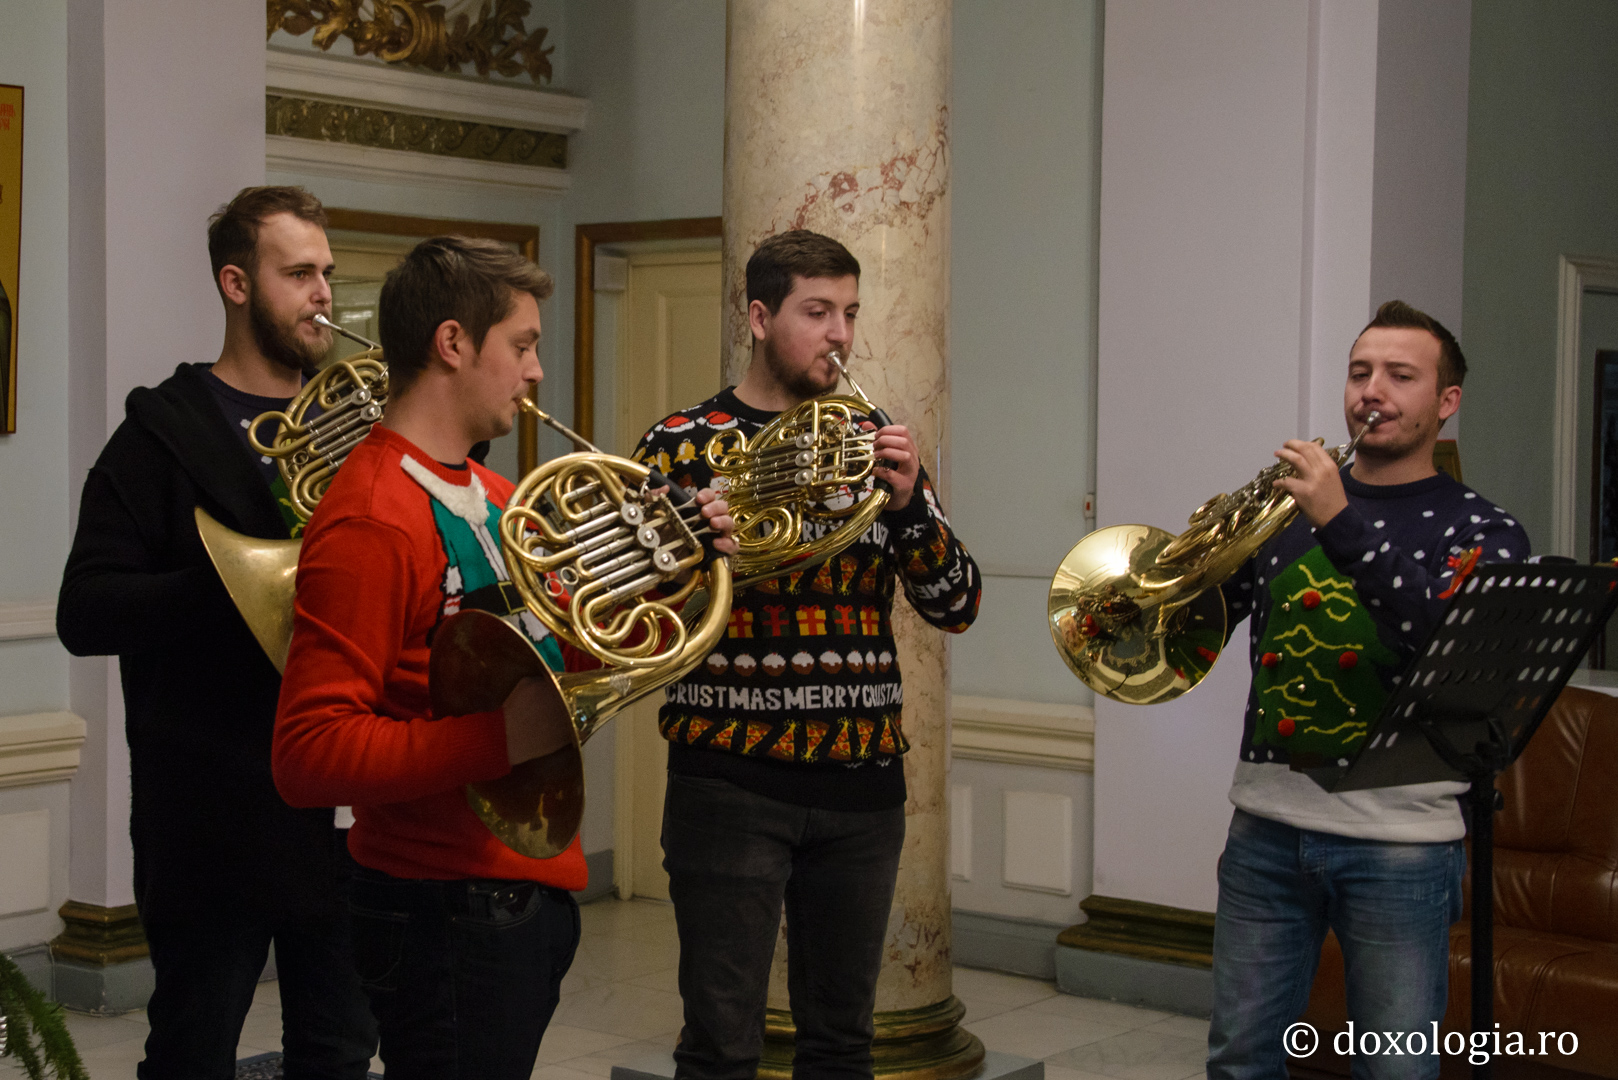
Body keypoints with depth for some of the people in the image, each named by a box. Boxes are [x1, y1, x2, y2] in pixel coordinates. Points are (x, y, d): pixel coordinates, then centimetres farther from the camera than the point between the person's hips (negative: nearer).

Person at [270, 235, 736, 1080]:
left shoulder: (492, 497, 13)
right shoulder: (372, 519, -18)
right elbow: (310, 755, -24)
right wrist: (501, 739, -30)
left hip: (534, 894, 9)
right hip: (444, 915, -9)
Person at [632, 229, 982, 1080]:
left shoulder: (874, 445, 11)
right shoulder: (687, 442, 1)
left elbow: (957, 607, 5)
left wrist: (908, 501, -11)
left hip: (860, 784, 4)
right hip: (730, 780, -4)